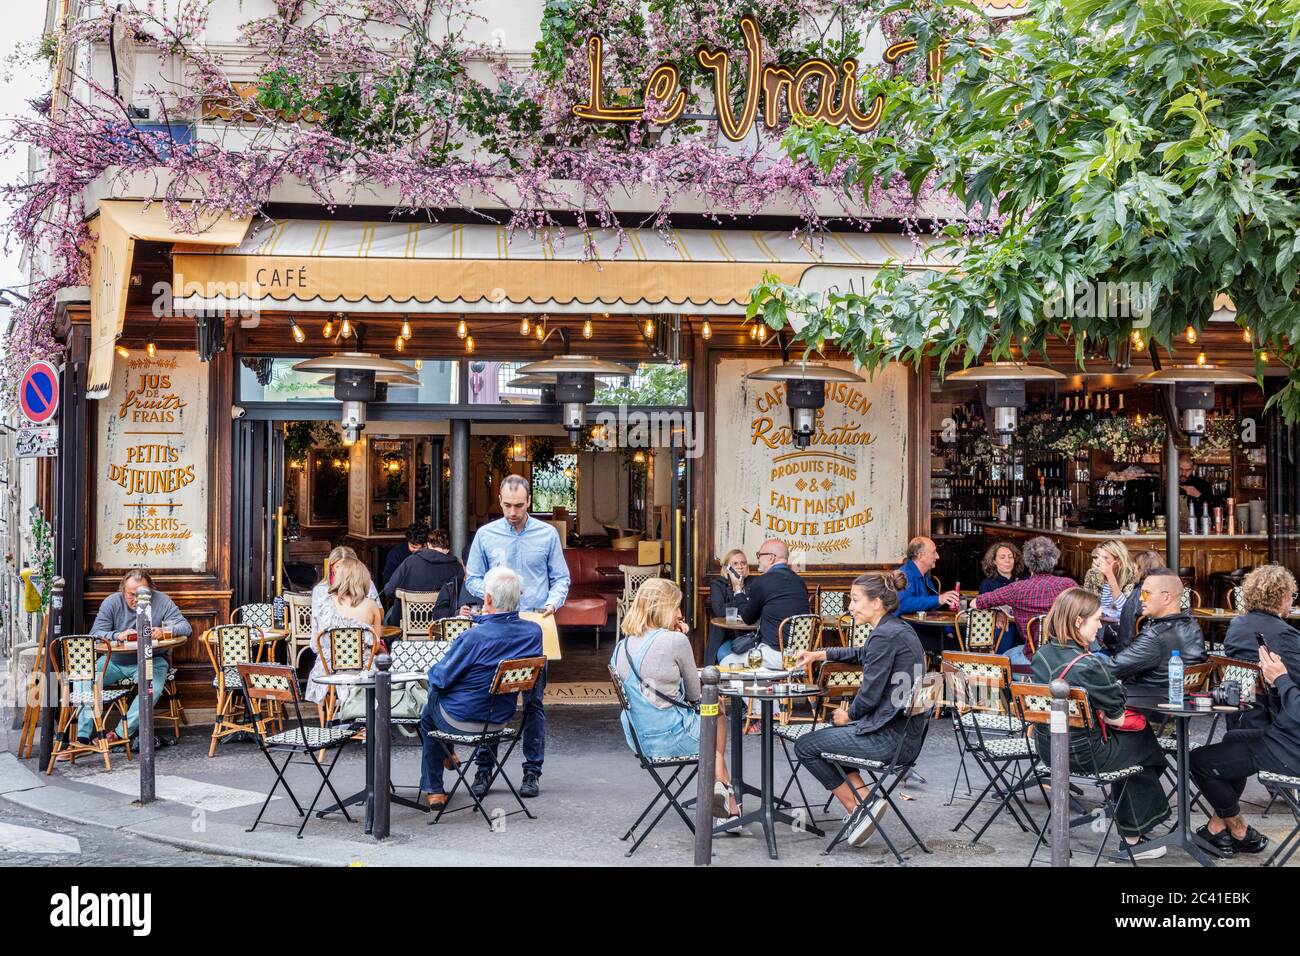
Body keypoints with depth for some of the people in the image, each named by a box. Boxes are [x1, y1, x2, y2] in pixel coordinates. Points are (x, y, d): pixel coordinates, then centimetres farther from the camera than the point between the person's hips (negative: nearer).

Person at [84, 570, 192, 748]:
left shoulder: (161, 601, -6)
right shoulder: (111, 602, -3)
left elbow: (186, 627, -11)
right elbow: (95, 634, -11)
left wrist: (165, 631, -32)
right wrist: (118, 636, -32)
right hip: (115, 659, 2)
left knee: (153, 689, -32)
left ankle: (121, 734, -22)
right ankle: (83, 738, -17)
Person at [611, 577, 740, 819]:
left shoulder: (621, 647, 2)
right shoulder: (676, 641, -18)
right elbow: (695, 694, -5)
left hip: (638, 741, 7)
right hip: (672, 739, -7)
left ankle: (719, 789, 30)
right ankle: (721, 786, 34)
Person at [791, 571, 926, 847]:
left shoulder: (885, 635, -18)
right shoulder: (900, 629, 12)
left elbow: (870, 693, -17)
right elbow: (862, 654, 30)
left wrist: (848, 715, 3)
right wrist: (819, 654, 22)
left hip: (890, 738, -10)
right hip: (907, 733, 10)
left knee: (805, 747, 3)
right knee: (832, 731, 30)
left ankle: (856, 806, 4)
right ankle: (863, 798, 17)